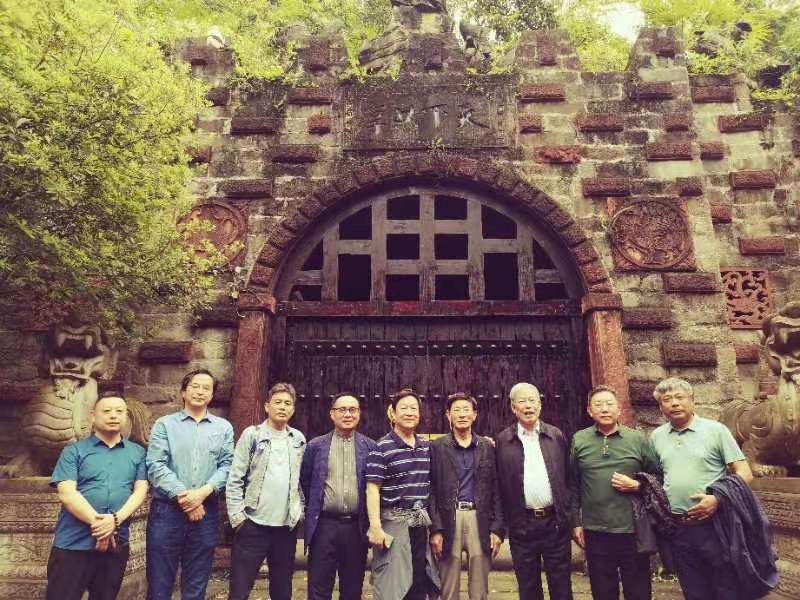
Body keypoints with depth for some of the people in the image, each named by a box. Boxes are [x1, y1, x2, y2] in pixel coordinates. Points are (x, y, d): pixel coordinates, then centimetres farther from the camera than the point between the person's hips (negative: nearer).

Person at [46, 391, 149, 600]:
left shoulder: (137, 453, 10)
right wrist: (96, 521, -17)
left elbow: (141, 490, 1)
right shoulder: (74, 451, 4)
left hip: (116, 543, 2)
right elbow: (66, 493, -7)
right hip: (73, 543, -2)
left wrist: (116, 519, -15)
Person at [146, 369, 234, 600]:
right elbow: (156, 466, -6)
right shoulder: (164, 424, 4)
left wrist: (204, 492, -15)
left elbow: (227, 465, 1)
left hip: (206, 512, 2)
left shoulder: (224, 428, 9)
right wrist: (182, 496, -15)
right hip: (166, 510, -1)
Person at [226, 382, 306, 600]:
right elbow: (234, 479, -5)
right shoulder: (252, 435, -3)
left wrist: (299, 512, 7)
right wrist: (237, 516, -10)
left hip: (287, 526, 4)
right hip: (253, 525, -3)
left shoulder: (299, 439, 8)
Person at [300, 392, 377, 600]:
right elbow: (304, 481, 11)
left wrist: (371, 522, 4)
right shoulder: (316, 446, 4)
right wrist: (314, 509, 11)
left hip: (357, 527, 1)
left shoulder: (370, 447, 4)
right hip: (324, 525, 0)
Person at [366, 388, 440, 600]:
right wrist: (375, 527, -17)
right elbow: (372, 489, -12)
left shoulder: (427, 447, 8)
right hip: (393, 523, -5)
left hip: (421, 524, 6)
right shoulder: (382, 448, -9)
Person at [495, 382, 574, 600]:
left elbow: (568, 479, 6)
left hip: (556, 522, 1)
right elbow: (499, 485, 0)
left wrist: (570, 517, 3)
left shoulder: (557, 436, 4)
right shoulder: (502, 441, -1)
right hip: (521, 525, -1)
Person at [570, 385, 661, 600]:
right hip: (595, 533, 1)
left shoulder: (638, 439, 1)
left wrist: (637, 485, -10)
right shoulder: (579, 440, 2)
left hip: (633, 531, 0)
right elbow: (573, 485, 5)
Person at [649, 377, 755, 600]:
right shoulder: (657, 436, 8)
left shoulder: (715, 430, -3)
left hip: (714, 524, -3)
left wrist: (718, 498, -18)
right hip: (677, 529, 4)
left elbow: (744, 474, -5)